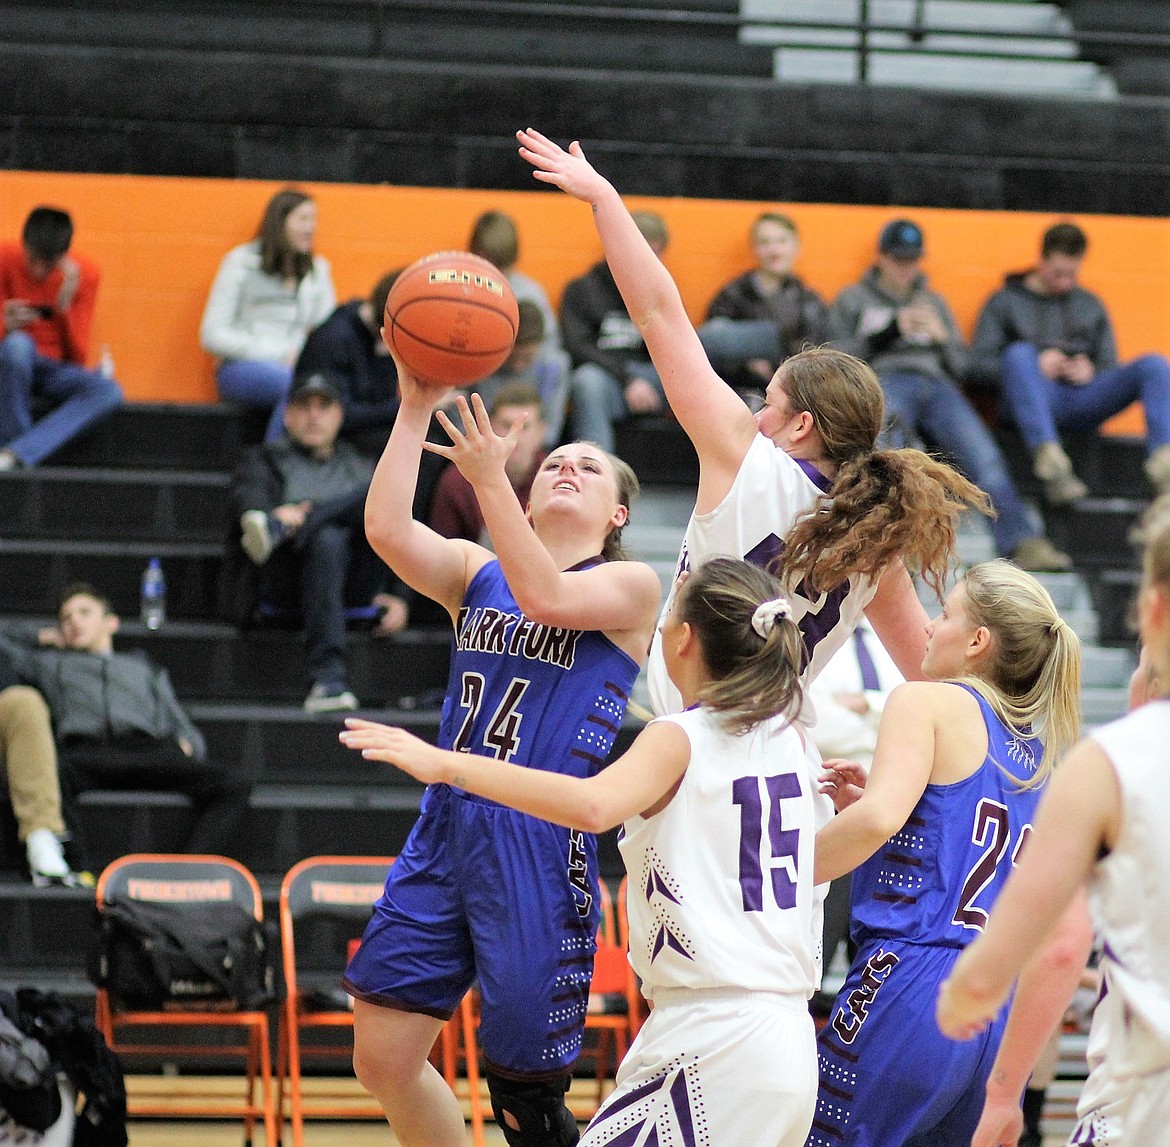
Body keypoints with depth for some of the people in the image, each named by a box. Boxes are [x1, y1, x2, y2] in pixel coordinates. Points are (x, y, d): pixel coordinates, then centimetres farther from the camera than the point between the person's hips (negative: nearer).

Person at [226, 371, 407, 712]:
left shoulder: (362, 468, 33)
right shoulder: (265, 460, 26)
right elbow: (246, 503, 3)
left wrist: (398, 597, 7)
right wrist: (275, 514, -23)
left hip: (356, 587, 2)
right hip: (286, 578, -2)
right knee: (327, 538, -39)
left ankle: (277, 531, -47)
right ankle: (327, 679, -53)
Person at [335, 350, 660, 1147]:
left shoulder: (632, 586, 1)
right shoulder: (477, 572, 13)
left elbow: (546, 597, -18)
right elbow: (386, 528, -4)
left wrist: (488, 479, -22)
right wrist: (415, 409, -8)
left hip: (541, 848, -5)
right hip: (446, 831, 5)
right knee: (382, 1059, 4)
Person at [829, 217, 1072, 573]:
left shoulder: (933, 302, 36)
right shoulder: (853, 300, 27)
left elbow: (959, 366, 29)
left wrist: (942, 338, 8)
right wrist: (891, 329, 0)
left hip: (937, 384, 4)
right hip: (884, 380, -4)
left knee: (983, 453, -28)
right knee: (891, 425, -44)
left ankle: (1023, 544, -45)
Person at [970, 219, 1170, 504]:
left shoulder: (1091, 306, 28)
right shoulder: (1005, 302, 16)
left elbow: (1111, 369, 23)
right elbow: (978, 368, 5)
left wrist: (1091, 372, -2)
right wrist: (1036, 367, -10)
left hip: (1082, 399, 3)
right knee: (1019, 354, -38)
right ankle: (1049, 460, -58)